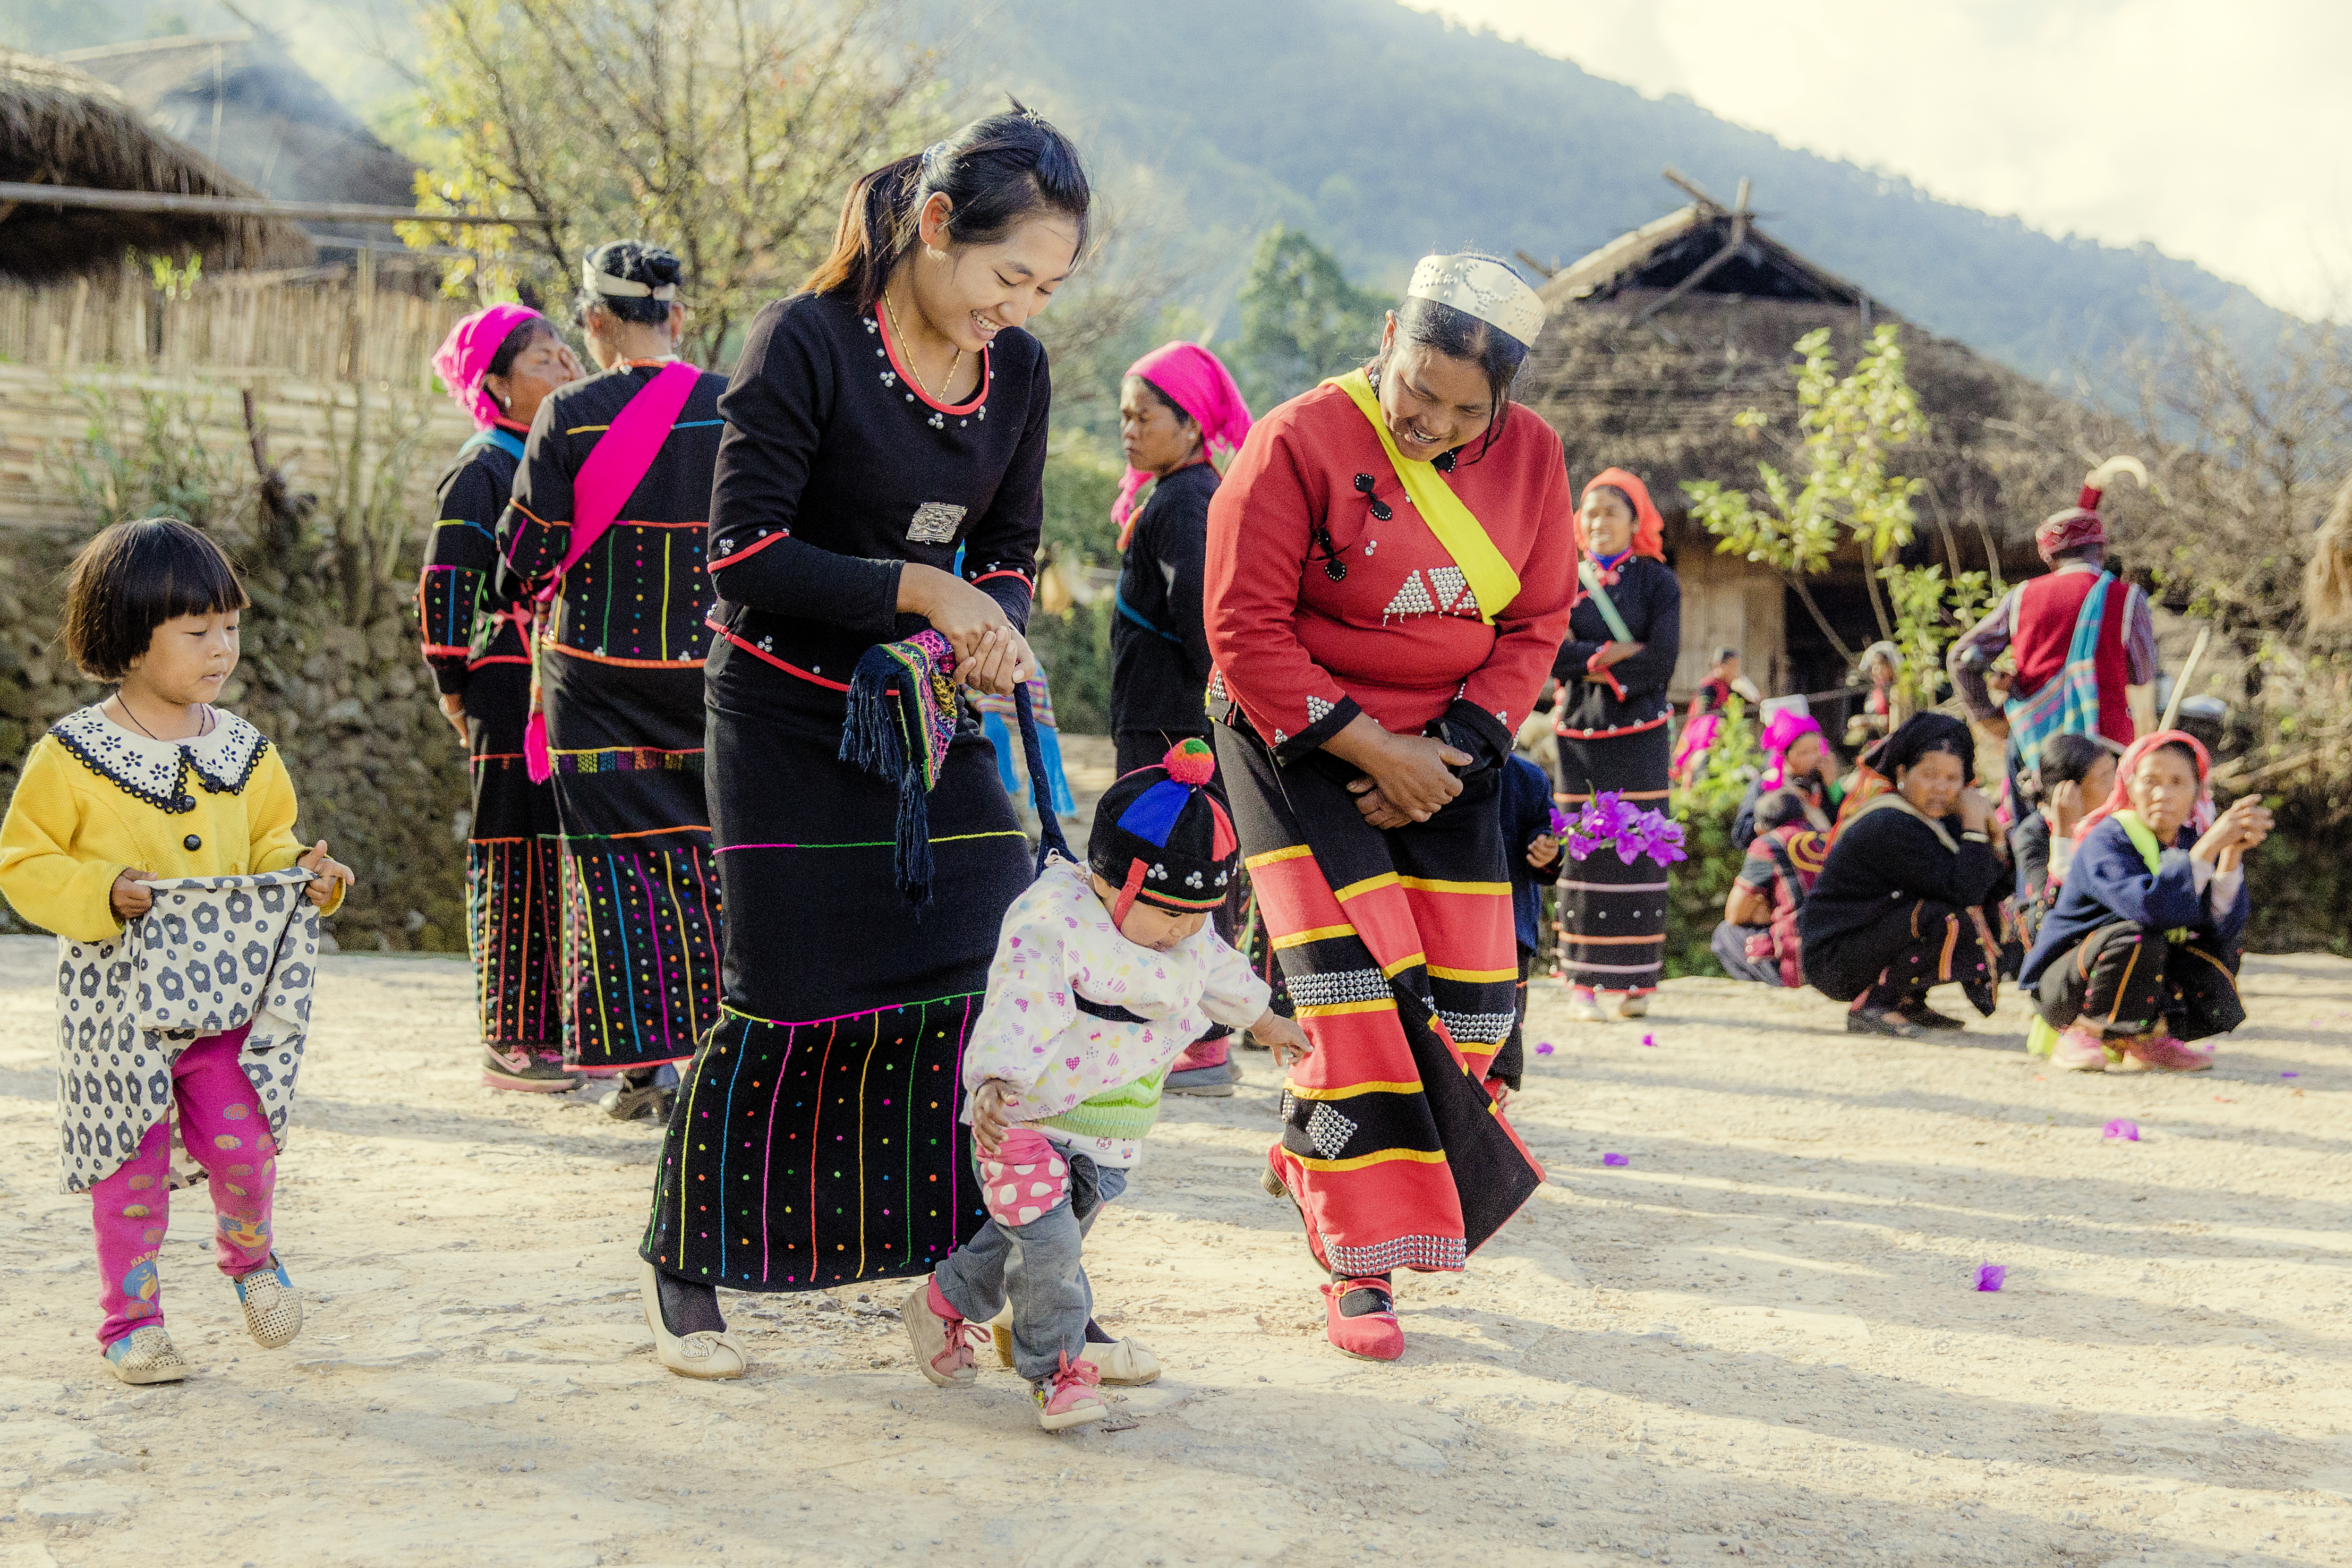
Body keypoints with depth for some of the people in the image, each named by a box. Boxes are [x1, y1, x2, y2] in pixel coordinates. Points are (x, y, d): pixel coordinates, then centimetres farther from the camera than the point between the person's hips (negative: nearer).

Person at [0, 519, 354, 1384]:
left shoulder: (245, 751, 5)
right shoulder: (69, 756, -8)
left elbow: (267, 845, 16)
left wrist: (306, 875, -5)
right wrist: (102, 893, -21)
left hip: (230, 991, 3)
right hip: (116, 996, -3)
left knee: (242, 1144, 0)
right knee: (131, 1166, 4)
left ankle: (250, 1255, 30)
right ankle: (133, 1319, 20)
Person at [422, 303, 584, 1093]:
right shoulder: (480, 471, -5)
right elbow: (445, 584, -8)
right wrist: (454, 689, -8)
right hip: (511, 693, -7)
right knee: (516, 863, -4)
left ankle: (557, 1028, 17)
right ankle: (510, 1040, 1)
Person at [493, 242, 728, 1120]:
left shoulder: (570, 416, -8)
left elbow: (527, 550, -5)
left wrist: (526, 596, 16)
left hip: (598, 670, -2)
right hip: (711, 670, 2)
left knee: (616, 860, 3)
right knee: (707, 852, 12)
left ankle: (639, 1069, 2)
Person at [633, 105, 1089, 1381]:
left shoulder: (1018, 371, 1)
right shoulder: (806, 343, -17)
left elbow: (1008, 551, 9)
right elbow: (745, 552, -19)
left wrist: (996, 632, -13)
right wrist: (918, 590, -25)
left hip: (936, 719, 6)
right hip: (792, 718, -5)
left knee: (997, 978, -1)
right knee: (786, 1004, -3)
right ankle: (685, 1275, 15)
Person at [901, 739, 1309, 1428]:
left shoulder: (1187, 935, 3)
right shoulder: (1052, 923, -22)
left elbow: (1220, 973, 25)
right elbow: (1019, 1010, -33)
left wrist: (1265, 1022, 41)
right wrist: (995, 1083, -47)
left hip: (1108, 1133, 7)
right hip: (1025, 1116, -7)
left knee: (1021, 1241, 15)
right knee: (1048, 1242, -17)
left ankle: (944, 1302, 37)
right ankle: (1055, 1368, -1)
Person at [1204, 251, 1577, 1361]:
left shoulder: (1529, 456, -3)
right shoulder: (1300, 443, -18)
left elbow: (1535, 626, 3)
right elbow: (1245, 634, -17)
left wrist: (1452, 745, -11)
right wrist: (1370, 748, -19)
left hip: (1445, 748, 5)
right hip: (1296, 738, -5)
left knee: (1469, 1001, 2)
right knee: (1364, 993, -14)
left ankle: (1316, 1153, 28)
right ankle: (1357, 1264, -1)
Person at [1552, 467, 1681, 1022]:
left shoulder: (1657, 582, 4)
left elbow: (1661, 661, -9)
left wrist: (1591, 665, -10)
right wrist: (1615, 655, -11)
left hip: (1638, 734, -1)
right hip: (1579, 733, 1)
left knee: (1636, 852, -3)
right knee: (1584, 854, -2)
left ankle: (1635, 982, 2)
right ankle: (1583, 982, 0)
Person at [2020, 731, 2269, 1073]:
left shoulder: (2193, 841, 1)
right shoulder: (2106, 840, -19)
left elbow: (2224, 925, -15)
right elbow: (2150, 906, -39)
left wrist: (2232, 852, -26)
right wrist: (2211, 844, -36)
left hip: (2142, 986, 6)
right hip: (2063, 987, -6)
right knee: (2139, 938, -33)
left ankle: (2145, 1038, -1)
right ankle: (2084, 1035, -14)